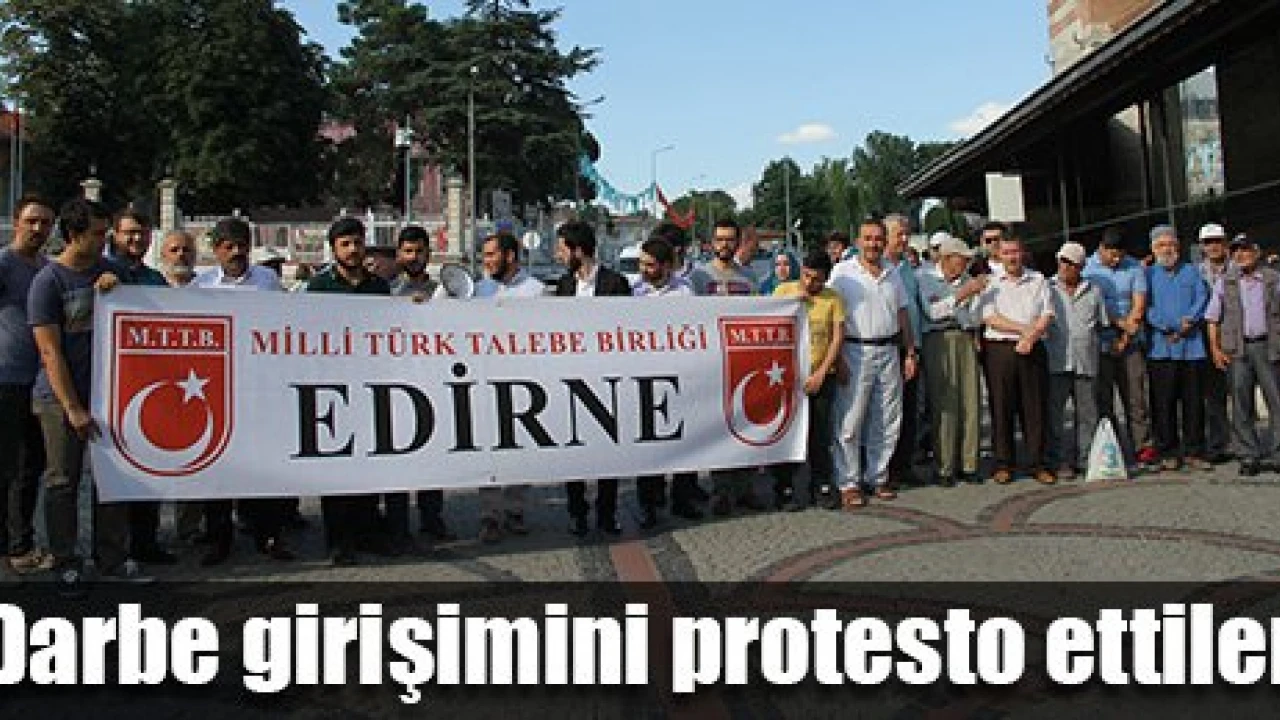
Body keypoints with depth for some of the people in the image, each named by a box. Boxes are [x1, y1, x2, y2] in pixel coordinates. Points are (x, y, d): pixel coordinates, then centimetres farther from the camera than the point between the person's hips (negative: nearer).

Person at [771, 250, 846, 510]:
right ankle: (784, 489, 10)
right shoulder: (783, 291, 2)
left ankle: (822, 486, 19)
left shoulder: (833, 298, 3)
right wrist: (793, 300, -12)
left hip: (822, 376, 1)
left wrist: (820, 374, -8)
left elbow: (838, 338, -1)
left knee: (821, 435, 7)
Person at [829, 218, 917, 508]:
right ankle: (849, 483, 3)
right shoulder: (843, 271, -2)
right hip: (856, 351, -5)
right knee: (851, 421, -4)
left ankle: (877, 477, 20)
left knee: (887, 422, 8)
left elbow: (903, 316, 17)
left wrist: (910, 353, 12)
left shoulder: (893, 274, 14)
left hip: (889, 352, 5)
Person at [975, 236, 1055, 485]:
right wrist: (1024, 328, -10)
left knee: (1035, 407, 2)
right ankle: (1003, 464, 8)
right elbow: (990, 319, -5)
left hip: (1033, 350, 2)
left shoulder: (1038, 280, 13)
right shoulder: (990, 282, 6)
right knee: (1002, 408, 0)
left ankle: (1037, 463, 10)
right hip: (999, 349, -2)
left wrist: (1031, 336, -10)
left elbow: (1047, 316, 6)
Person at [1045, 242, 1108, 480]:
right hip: (1055, 362, -2)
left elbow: (1103, 324, 20)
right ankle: (1060, 461, 4)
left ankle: (1085, 458, 16)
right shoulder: (1047, 288, 7)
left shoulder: (1093, 291, 14)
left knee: (1088, 414, 6)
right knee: (1054, 414, -3)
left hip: (1086, 363, 3)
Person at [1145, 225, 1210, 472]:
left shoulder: (1191, 272, 16)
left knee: (1193, 400, 3)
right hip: (1161, 347, -2)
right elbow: (1146, 307, -2)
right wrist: (1167, 329, -13)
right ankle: (1168, 453, 5)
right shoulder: (1148, 275, 8)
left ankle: (1193, 451, 10)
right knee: (1163, 402, -1)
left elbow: (1202, 298, 4)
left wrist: (1190, 319, -13)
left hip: (1192, 346, 2)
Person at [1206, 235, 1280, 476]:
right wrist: (1215, 348, -1)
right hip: (1237, 349, 0)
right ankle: (1249, 456, 10)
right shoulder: (1224, 282, 8)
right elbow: (1212, 318, 8)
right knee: (1242, 404, 3)